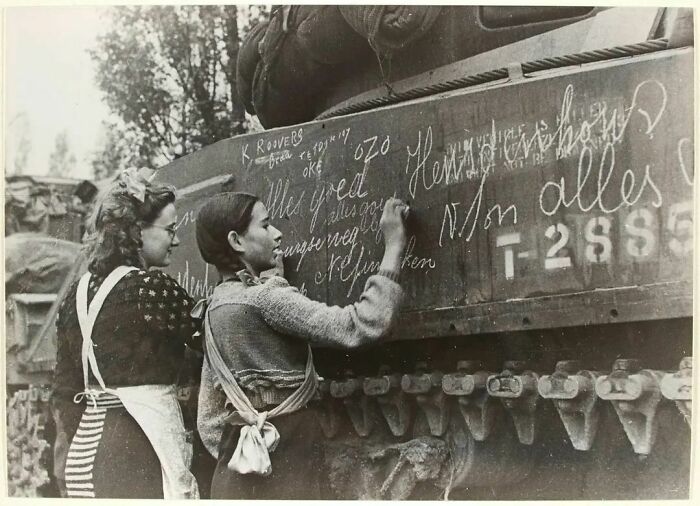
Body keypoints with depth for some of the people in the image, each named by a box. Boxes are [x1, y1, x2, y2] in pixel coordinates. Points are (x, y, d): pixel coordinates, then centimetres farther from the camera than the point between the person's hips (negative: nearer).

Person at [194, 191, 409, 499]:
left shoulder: (216, 307, 12)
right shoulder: (265, 298, -13)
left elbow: (209, 419, 15)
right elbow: (360, 327, -22)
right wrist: (394, 246, -15)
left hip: (242, 473, 8)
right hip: (285, 463, -8)